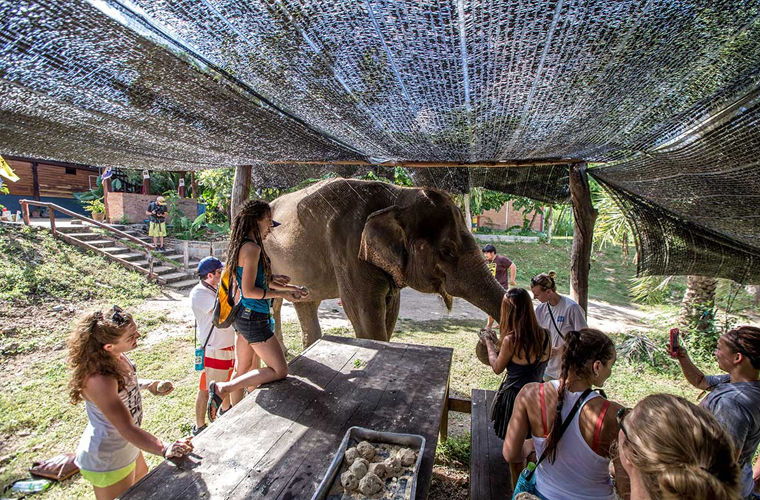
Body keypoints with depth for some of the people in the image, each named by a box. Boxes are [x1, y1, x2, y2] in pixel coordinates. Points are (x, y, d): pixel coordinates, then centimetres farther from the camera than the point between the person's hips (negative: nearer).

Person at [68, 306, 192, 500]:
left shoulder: (116, 355, -12)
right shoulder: (99, 379, -38)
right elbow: (126, 428, -42)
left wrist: (150, 385, -3)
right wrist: (165, 449, -52)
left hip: (125, 446, 9)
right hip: (108, 461, -9)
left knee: (142, 479, 33)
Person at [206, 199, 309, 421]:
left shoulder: (245, 246, 10)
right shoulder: (252, 248, -20)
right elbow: (249, 291, -23)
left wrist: (290, 287, 20)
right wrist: (281, 293, -14)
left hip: (244, 316, 10)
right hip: (254, 318, -10)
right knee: (279, 370, -1)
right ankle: (222, 388, 1)